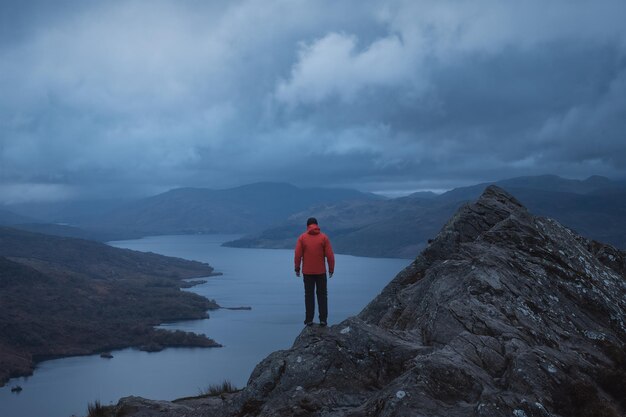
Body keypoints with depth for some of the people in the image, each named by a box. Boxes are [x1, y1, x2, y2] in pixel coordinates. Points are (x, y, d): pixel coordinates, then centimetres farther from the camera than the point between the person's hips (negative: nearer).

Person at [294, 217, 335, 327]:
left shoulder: (302, 237, -3)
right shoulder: (324, 237, -3)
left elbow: (297, 255, -7)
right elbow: (330, 255, -6)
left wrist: (297, 269, 3)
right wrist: (331, 269, 3)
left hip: (307, 272, 0)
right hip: (321, 272, 0)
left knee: (309, 295, 8)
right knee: (322, 295, 9)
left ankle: (309, 320, 7)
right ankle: (323, 319, 4)